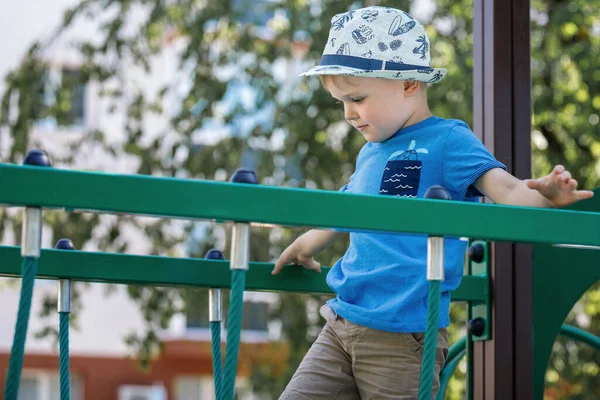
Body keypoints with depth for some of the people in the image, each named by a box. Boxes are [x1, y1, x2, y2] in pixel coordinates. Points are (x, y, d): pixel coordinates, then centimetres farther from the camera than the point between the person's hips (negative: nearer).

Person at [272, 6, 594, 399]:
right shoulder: (370, 153, 15)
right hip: (341, 326, 7)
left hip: (403, 337, -7)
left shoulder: (447, 141, -5)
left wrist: (542, 195, -39)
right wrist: (303, 248, 49)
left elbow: (507, 190, -18)